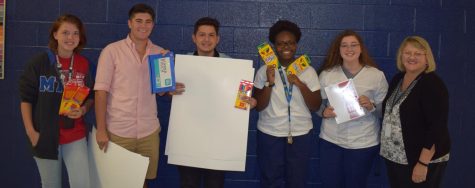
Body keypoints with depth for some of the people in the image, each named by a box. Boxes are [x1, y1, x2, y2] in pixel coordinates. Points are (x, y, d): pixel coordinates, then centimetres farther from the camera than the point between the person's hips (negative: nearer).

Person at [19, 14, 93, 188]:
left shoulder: (84, 64, 0)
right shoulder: (39, 62, -7)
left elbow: (91, 96, 10)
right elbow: (26, 98, -3)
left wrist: (84, 109, -11)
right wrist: (30, 131, -8)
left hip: (76, 136, 1)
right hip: (45, 136, -1)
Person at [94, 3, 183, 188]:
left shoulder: (161, 53, 6)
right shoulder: (112, 51, -5)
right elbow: (101, 91, -7)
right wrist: (101, 129, -12)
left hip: (149, 131, 3)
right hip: (118, 131, -3)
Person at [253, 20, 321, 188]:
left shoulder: (308, 71, -1)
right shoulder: (265, 71, -3)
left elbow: (315, 106, -3)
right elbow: (258, 106, -6)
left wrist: (300, 84, -17)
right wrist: (269, 83, -19)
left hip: (300, 135, 1)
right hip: (270, 134, 0)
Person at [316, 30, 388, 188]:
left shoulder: (377, 75, -5)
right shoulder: (326, 74, 0)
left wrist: (371, 106, -20)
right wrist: (324, 112, -13)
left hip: (364, 143, -1)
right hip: (331, 140, 1)